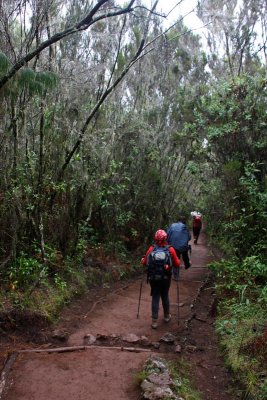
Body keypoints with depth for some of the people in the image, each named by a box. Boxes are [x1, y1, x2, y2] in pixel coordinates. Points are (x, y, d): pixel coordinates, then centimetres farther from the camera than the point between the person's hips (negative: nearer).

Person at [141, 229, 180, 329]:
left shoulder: (151, 249, -8)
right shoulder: (170, 249, -10)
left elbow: (144, 262, -2)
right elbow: (177, 264, -6)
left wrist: (142, 259, 19)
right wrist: (178, 260, 15)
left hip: (153, 278, 0)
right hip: (165, 278, 0)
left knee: (155, 298, 8)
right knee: (165, 296, 19)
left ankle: (154, 321, 8)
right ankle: (167, 316, 36)